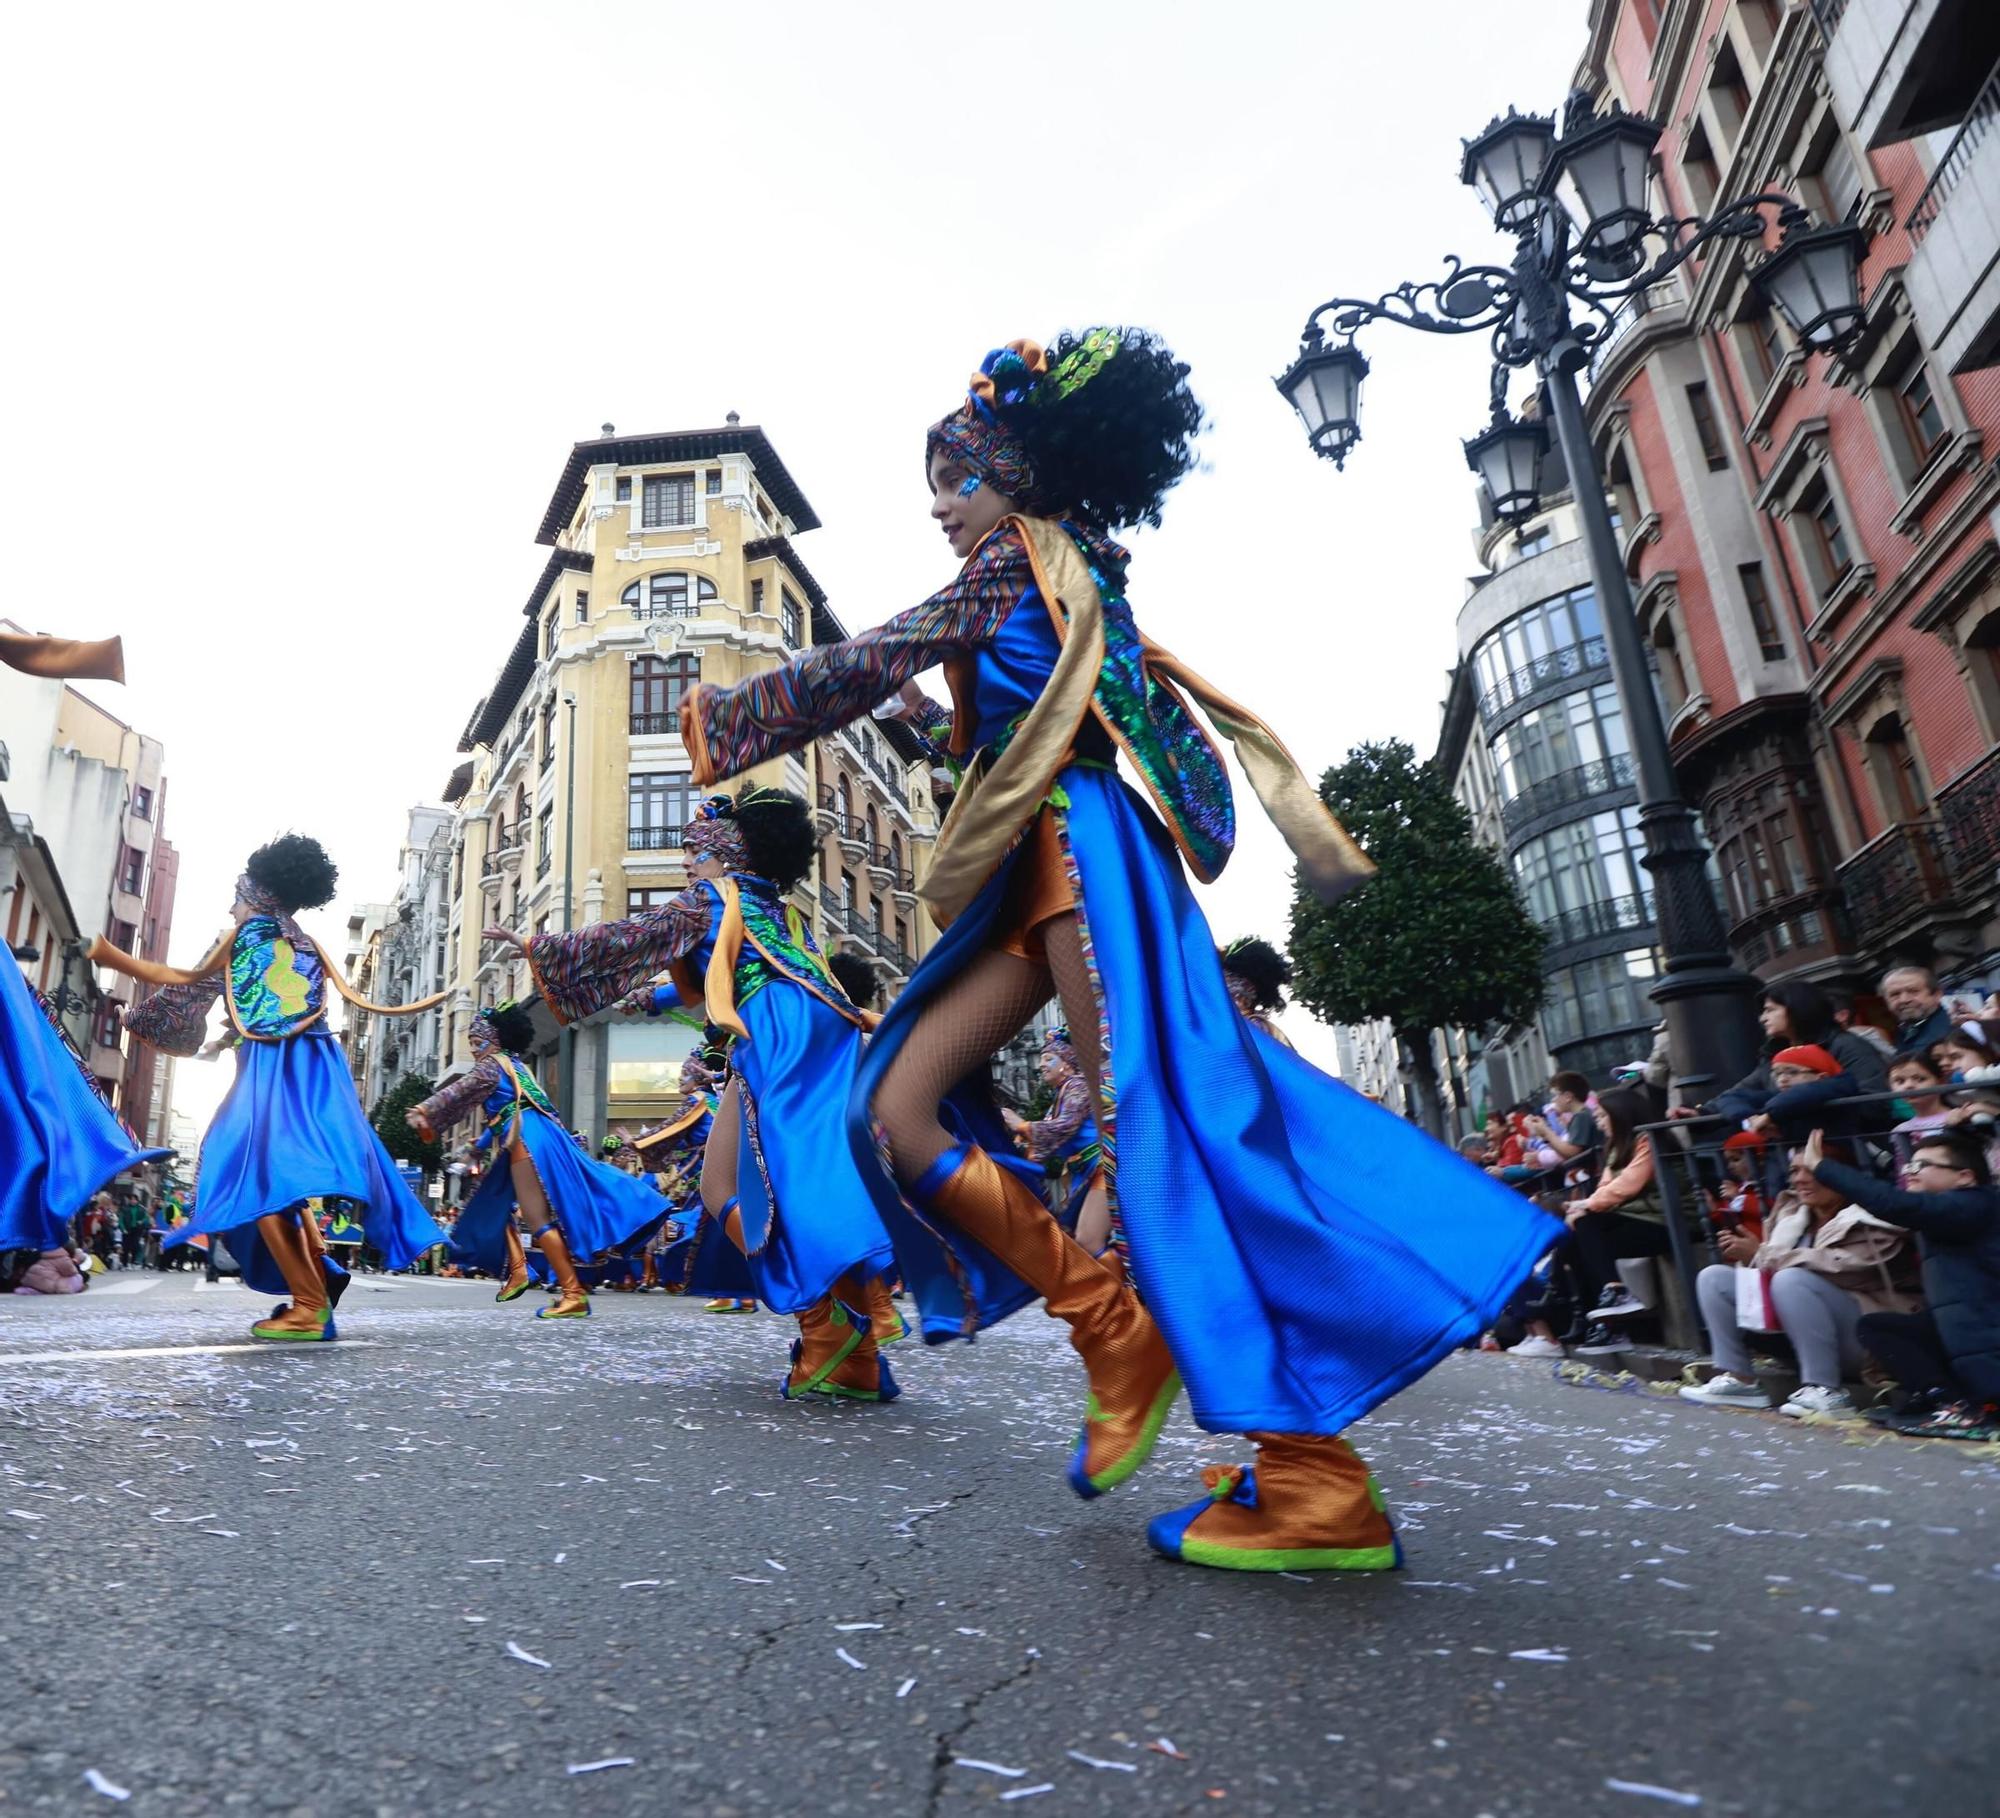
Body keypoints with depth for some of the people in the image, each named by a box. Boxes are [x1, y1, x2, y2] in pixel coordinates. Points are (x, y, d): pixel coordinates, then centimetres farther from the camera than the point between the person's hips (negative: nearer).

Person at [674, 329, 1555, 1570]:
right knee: (897, 1111, -1)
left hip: (1082, 849, -9)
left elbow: (866, 666, 0)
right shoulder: (1068, 583, 29)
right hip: (1042, 873, 9)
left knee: (1156, 1132, -17)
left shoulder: (1023, 560, 3)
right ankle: (1117, 1331, -1)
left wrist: (725, 717, 10)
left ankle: (1318, 1482, -12)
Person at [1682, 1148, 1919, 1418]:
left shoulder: (1868, 1222, -9)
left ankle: (1824, 1390, -28)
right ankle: (1737, 1379, -12)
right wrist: (1747, 1257, -9)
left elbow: (1838, 1267, -26)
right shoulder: (1792, 1216, 11)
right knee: (1714, 1277, -4)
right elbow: (1773, 1271, 13)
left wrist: (1761, 1254, -21)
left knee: (1791, 1280, -33)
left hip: (1863, 1337, -7)